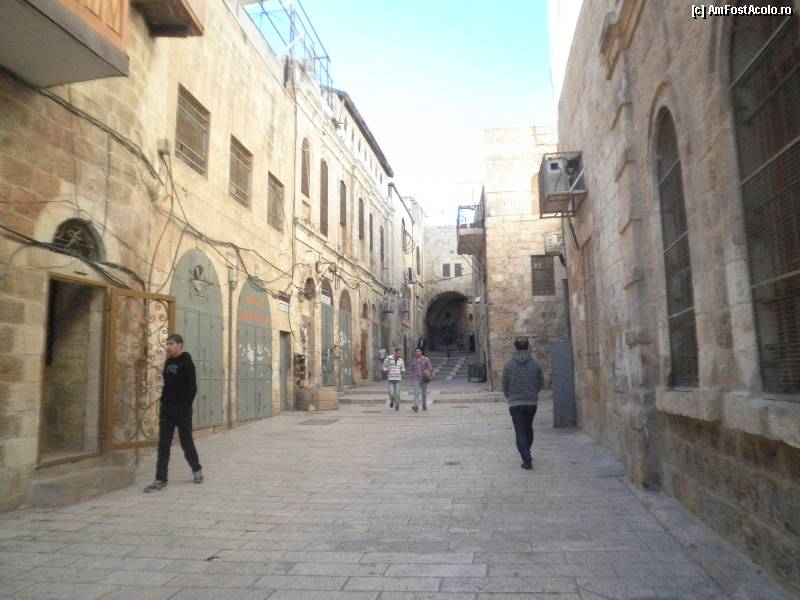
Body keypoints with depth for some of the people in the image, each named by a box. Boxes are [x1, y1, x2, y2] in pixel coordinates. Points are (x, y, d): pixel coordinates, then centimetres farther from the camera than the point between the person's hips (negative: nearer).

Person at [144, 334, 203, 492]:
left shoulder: (186, 362, -10)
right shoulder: (168, 362, 11)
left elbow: (192, 387, -13)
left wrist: (185, 407, -16)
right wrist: (163, 402, 9)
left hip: (182, 410, -6)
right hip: (166, 409, 6)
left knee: (186, 442, 7)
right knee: (163, 445, 3)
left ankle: (196, 469, 27)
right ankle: (160, 479, 6)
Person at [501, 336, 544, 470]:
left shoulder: (509, 364, -6)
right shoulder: (535, 363, -4)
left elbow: (505, 385, 0)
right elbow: (541, 383, 4)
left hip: (515, 404, -2)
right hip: (532, 403, 2)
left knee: (520, 432, 1)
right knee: (528, 429, 20)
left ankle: (527, 460, -9)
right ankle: (527, 455, 32)